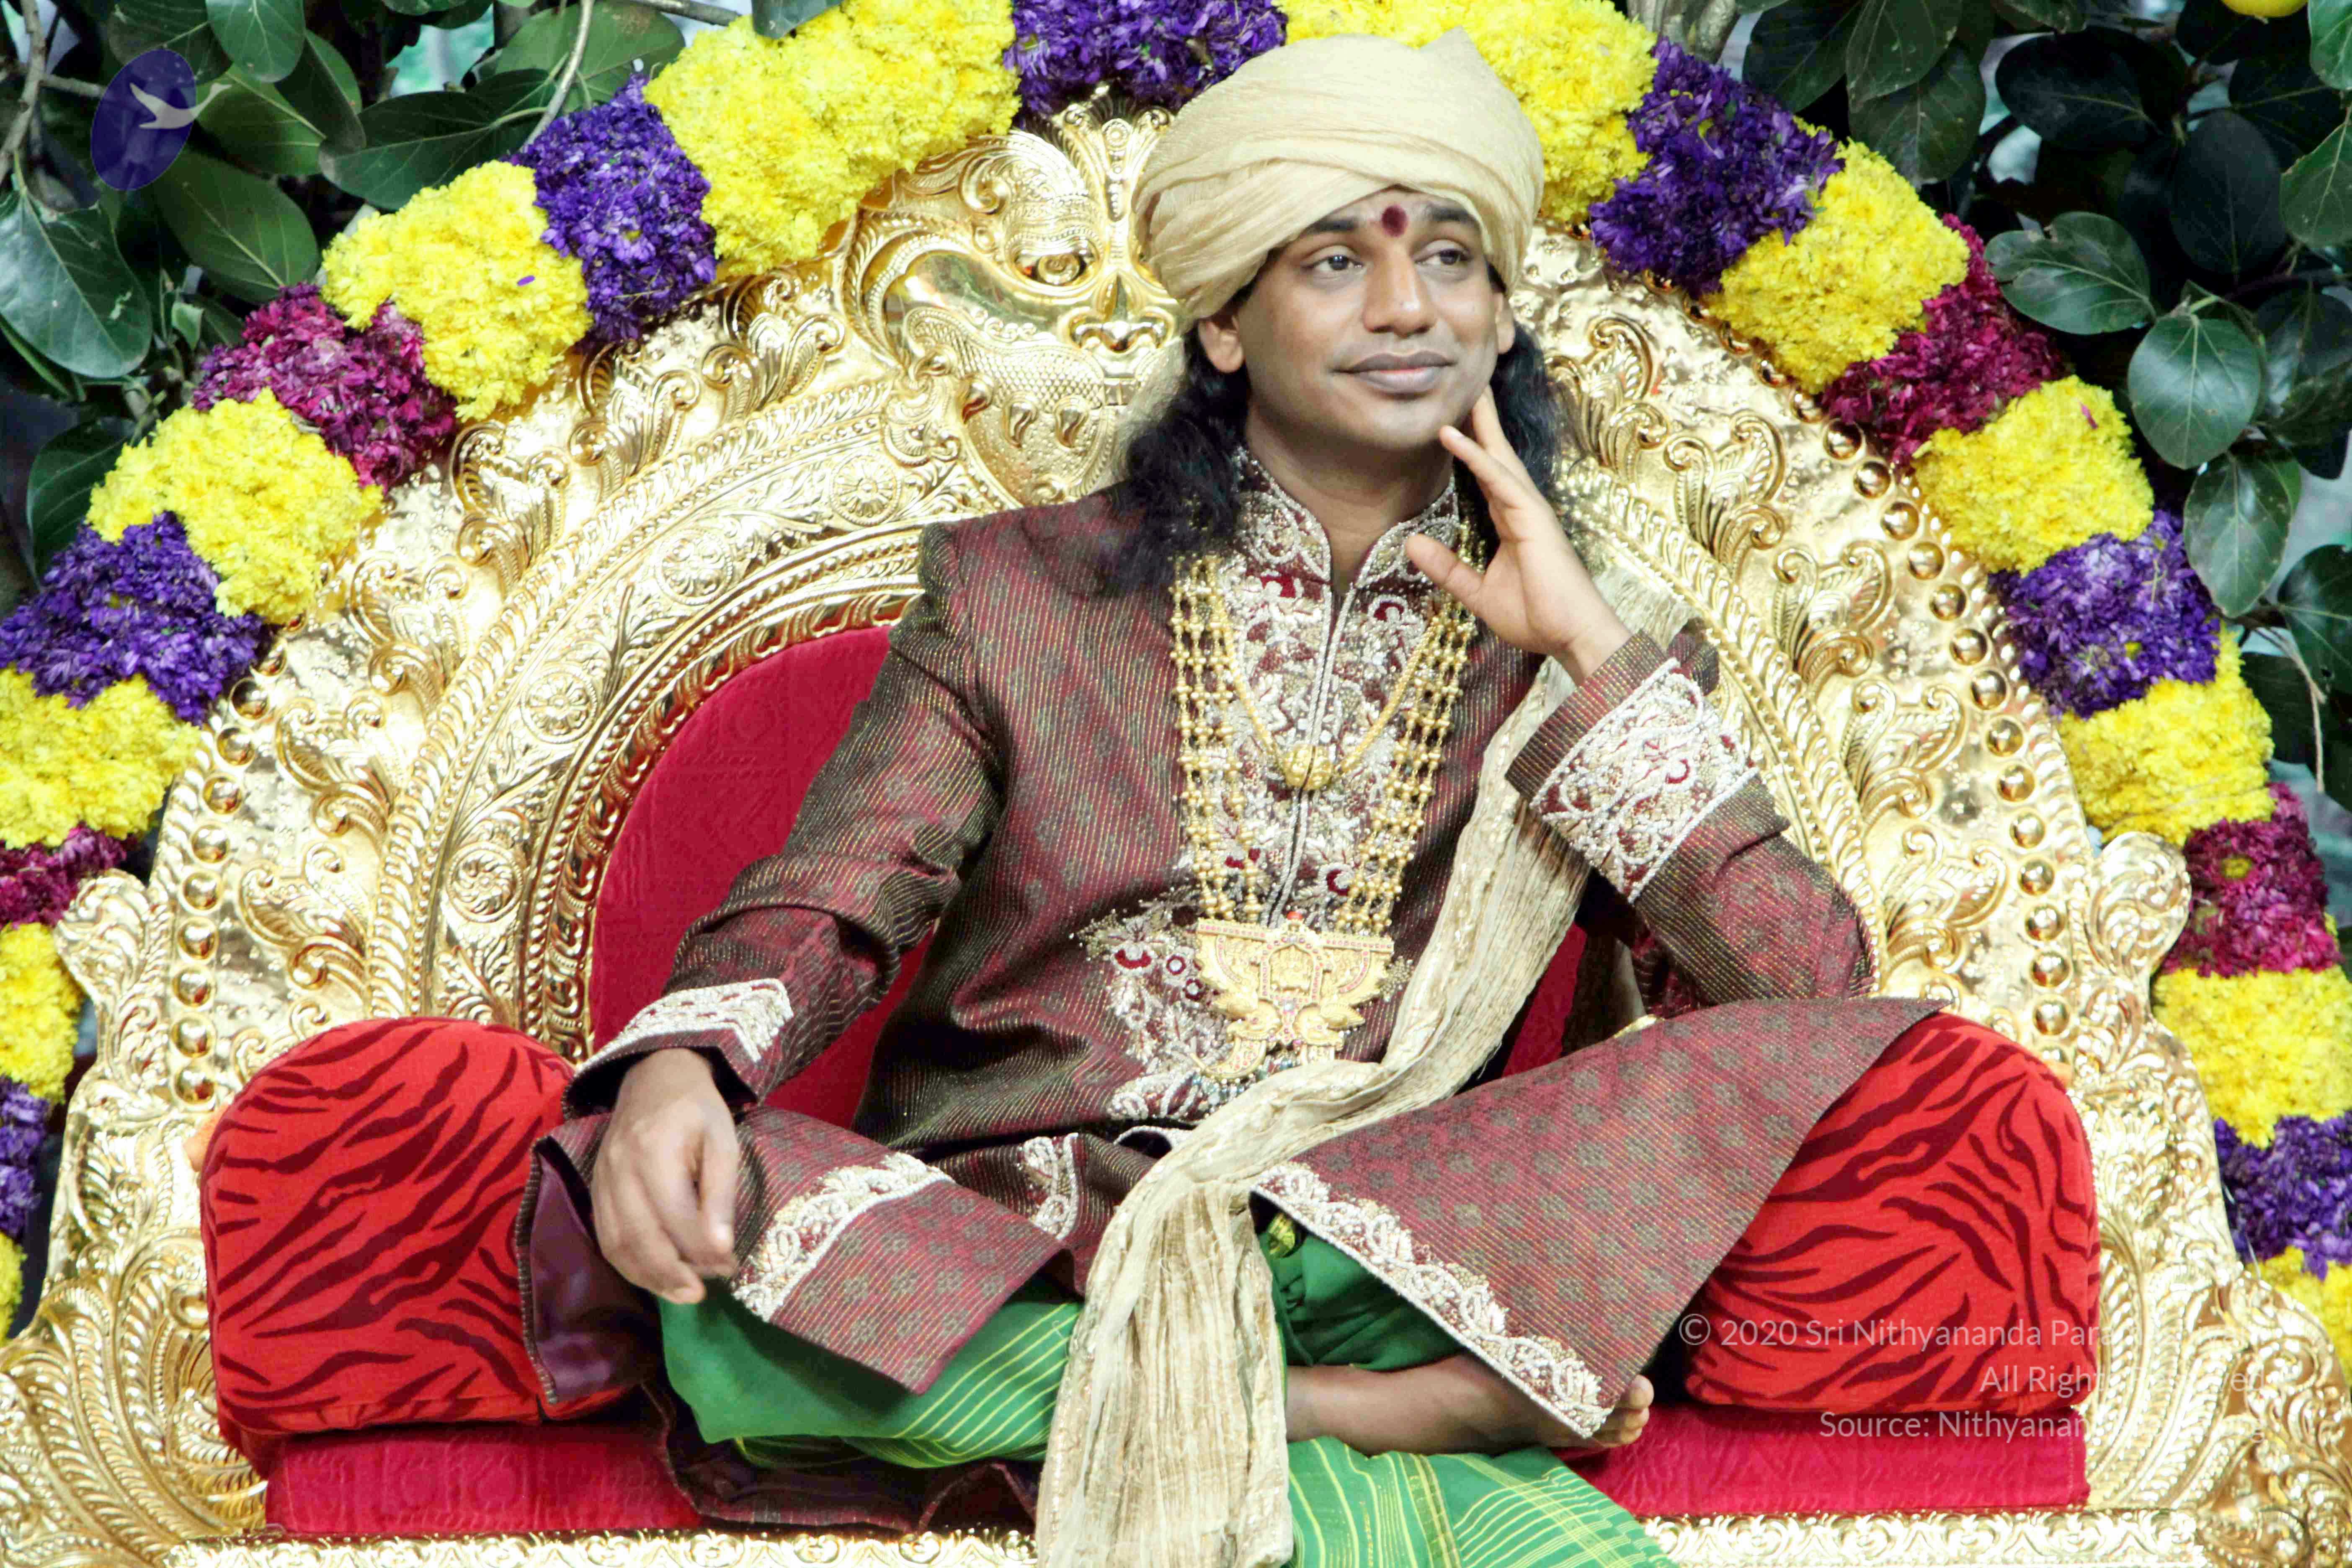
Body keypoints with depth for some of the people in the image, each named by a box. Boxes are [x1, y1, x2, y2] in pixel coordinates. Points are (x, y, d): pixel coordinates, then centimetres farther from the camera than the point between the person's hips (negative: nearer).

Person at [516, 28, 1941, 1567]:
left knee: (1813, 1066, -22)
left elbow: (1813, 999, 0)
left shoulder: (1571, 675, 13)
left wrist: (1591, 644, -2)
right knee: (709, 1255, -34)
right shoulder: (1020, 599, 11)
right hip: (988, 1251, 0)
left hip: (1385, 1259, 1)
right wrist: (678, 1068, -21)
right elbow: (813, 915, 3)